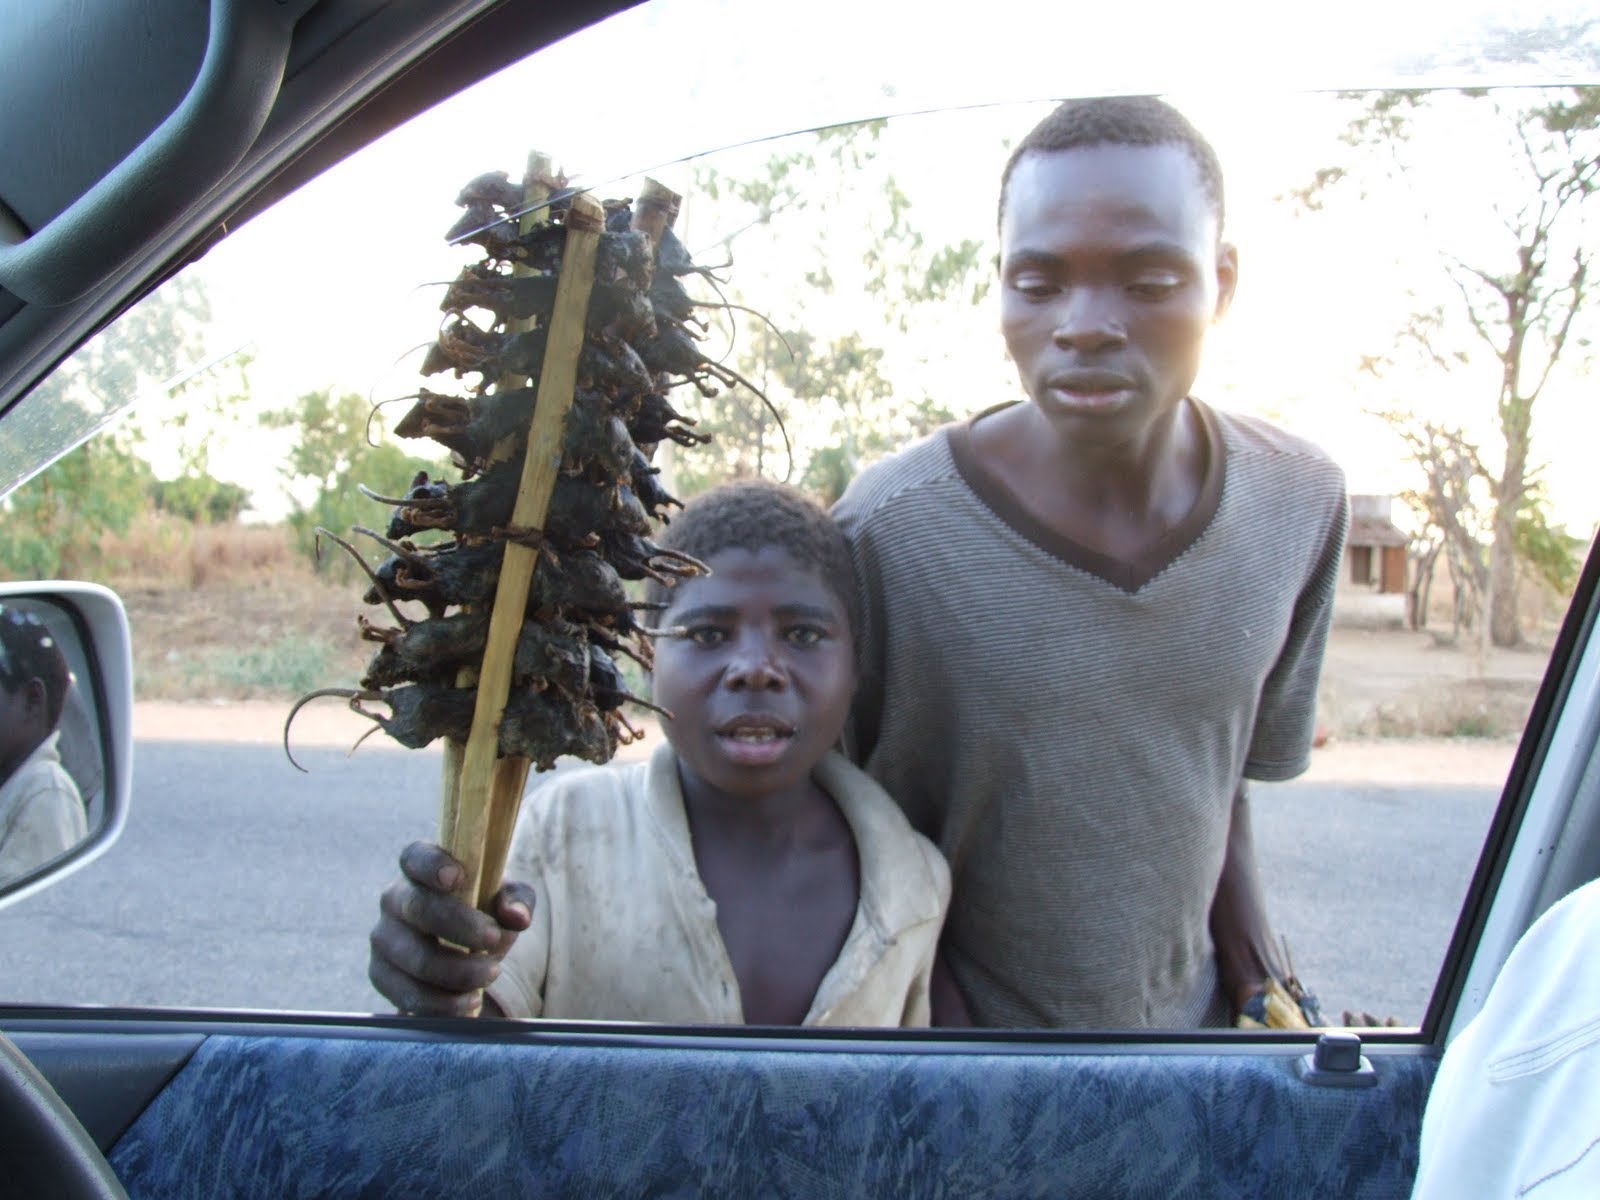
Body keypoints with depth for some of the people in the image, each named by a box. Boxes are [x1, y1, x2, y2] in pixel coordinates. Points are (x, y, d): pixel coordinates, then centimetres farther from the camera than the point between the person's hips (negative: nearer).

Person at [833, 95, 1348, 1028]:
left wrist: (1255, 971, 1)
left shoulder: (1303, 504, -10)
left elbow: (1222, 767, 4)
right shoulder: (890, 532, -23)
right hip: (954, 1059, -3)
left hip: (1188, 1019, 4)